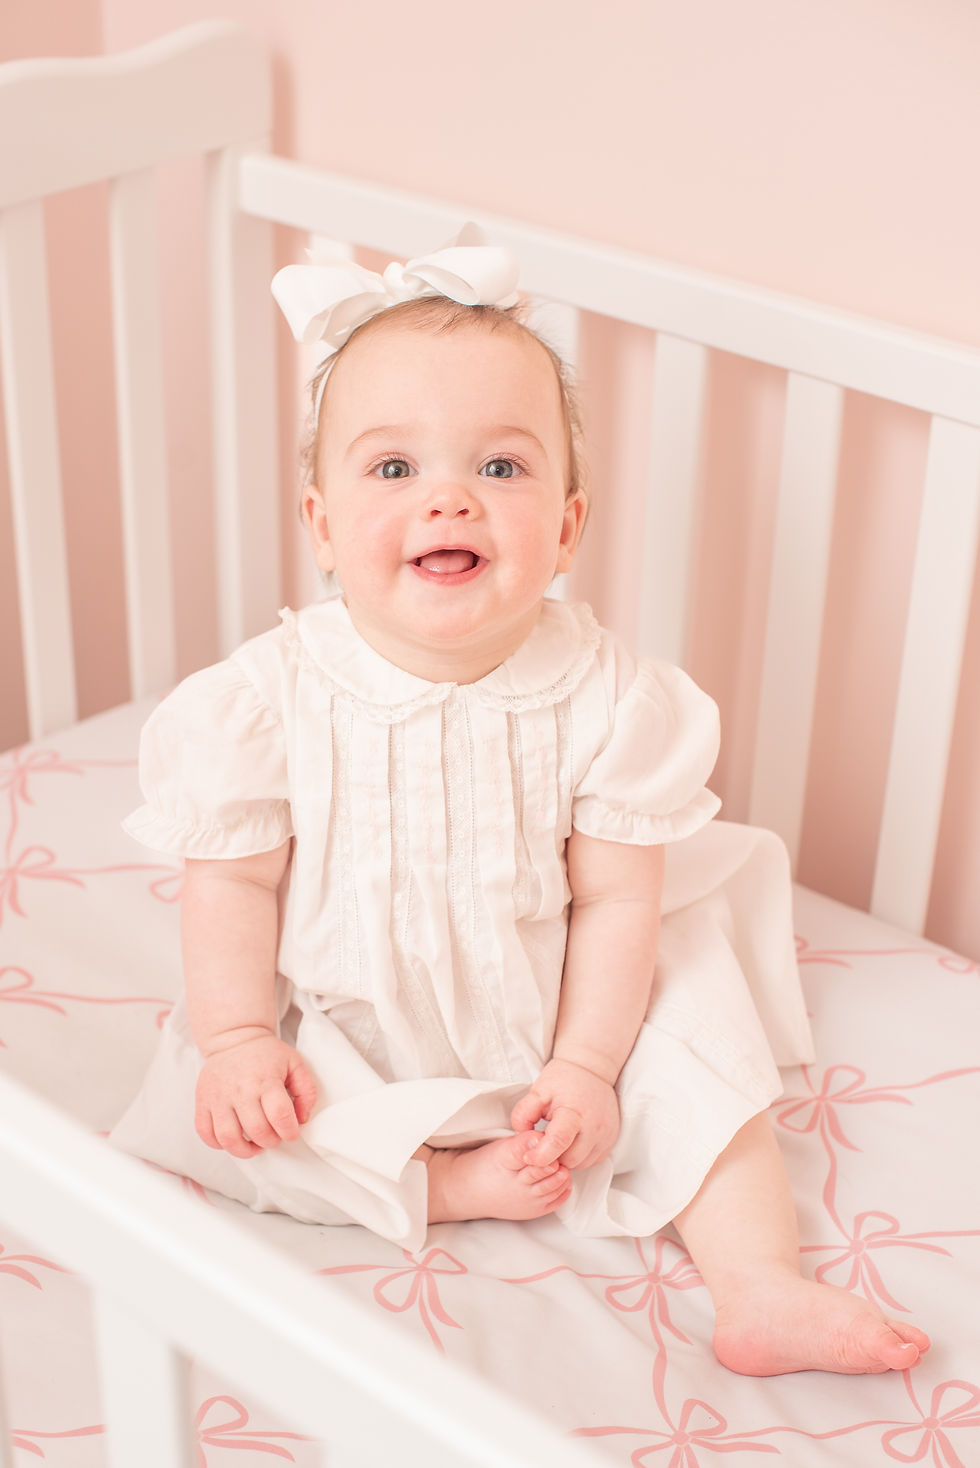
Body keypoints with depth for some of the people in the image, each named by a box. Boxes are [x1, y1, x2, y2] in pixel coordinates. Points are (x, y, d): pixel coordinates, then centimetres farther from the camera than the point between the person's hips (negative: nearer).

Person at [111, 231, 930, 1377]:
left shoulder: (606, 696, -20)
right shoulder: (274, 696, -21)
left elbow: (616, 897, -14)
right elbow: (235, 879, -11)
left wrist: (586, 1067, -14)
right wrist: (237, 1039, -15)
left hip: (549, 1027, 0)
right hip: (342, 1039, 0)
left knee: (698, 1065, -11)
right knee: (210, 1118, -17)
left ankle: (762, 1290, 0)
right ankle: (452, 1184, -10)